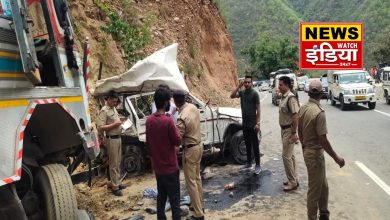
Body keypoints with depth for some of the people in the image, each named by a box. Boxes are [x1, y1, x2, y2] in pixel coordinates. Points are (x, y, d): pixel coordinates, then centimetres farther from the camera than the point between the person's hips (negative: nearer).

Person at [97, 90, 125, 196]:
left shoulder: (113, 109, 13)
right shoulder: (104, 111, -15)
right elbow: (100, 127, -21)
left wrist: (120, 123, 6)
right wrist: (114, 125, -23)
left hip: (118, 138, 9)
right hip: (112, 139, -9)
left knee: (118, 163, 16)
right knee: (113, 164, -2)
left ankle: (117, 183, 27)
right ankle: (114, 187, 6)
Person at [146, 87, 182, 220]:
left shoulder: (149, 120, 0)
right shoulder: (168, 121, -23)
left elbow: (148, 144, 9)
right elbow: (178, 141, -13)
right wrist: (175, 129, -1)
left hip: (157, 167, 7)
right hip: (170, 167, -7)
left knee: (161, 195, 20)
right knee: (174, 199, 5)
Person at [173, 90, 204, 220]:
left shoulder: (182, 118, -27)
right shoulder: (193, 107, -1)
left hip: (190, 149, -9)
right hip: (198, 145, 9)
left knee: (191, 182, 2)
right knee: (197, 177, 21)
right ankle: (200, 205, 35)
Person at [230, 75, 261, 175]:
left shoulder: (254, 93, -10)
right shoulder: (242, 92, 7)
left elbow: (258, 109, -12)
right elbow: (232, 96, -4)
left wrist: (258, 123, -17)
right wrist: (239, 86, -10)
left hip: (252, 124, -6)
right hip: (244, 123, 6)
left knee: (255, 145, 0)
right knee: (247, 144, 15)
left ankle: (257, 165, 7)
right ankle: (249, 162, 27)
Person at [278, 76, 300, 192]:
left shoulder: (291, 98, -20)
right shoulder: (283, 97, 9)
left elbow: (295, 116, -23)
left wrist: (294, 133, -24)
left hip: (289, 130, -10)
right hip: (284, 129, 10)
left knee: (286, 156, -5)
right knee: (290, 155, 15)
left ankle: (293, 182, 6)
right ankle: (294, 179, 26)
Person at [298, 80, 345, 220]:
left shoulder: (303, 108, 2)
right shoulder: (319, 112, -23)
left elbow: (300, 131, 13)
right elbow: (323, 140, -23)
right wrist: (336, 158, -13)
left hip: (307, 151, 9)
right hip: (315, 153, -9)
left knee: (323, 186, 22)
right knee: (315, 189, 7)